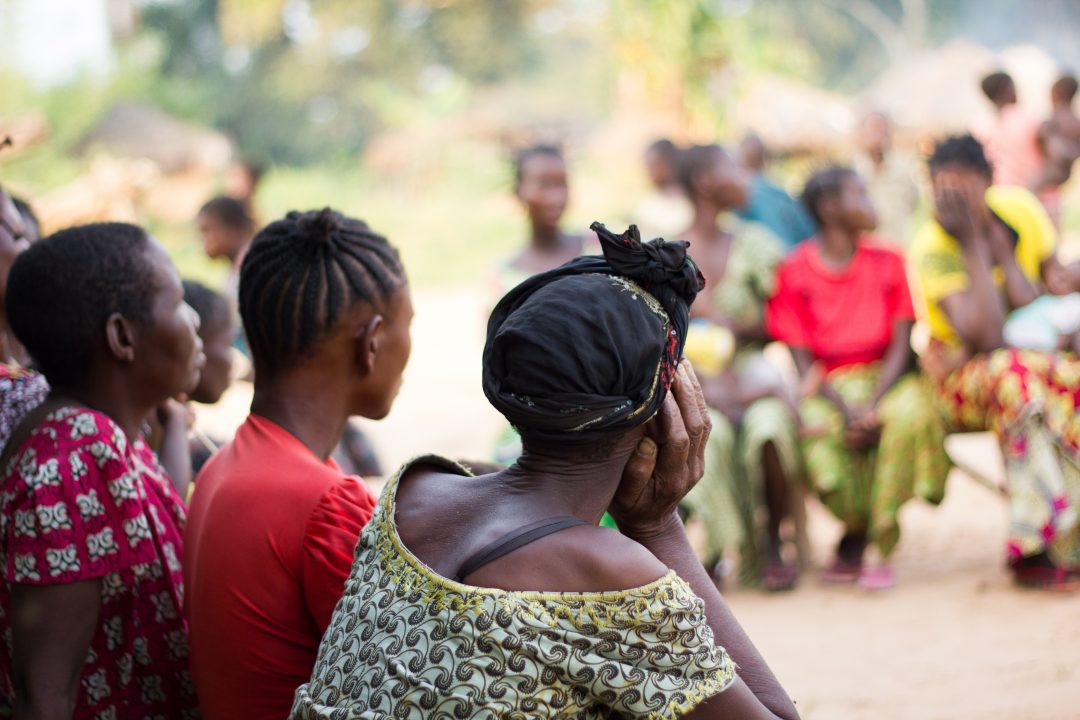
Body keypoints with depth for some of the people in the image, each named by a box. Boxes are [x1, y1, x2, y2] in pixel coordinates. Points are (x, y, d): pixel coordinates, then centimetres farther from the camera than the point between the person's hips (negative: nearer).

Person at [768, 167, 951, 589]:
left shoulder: (888, 262, 7)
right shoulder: (795, 271, 0)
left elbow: (901, 345, 0)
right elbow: (801, 359, -4)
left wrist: (872, 405, -17)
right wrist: (845, 409, -20)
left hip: (884, 379, 1)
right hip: (826, 388, -1)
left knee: (911, 412, -34)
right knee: (818, 434, -34)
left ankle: (880, 546, -23)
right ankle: (856, 531, -3)